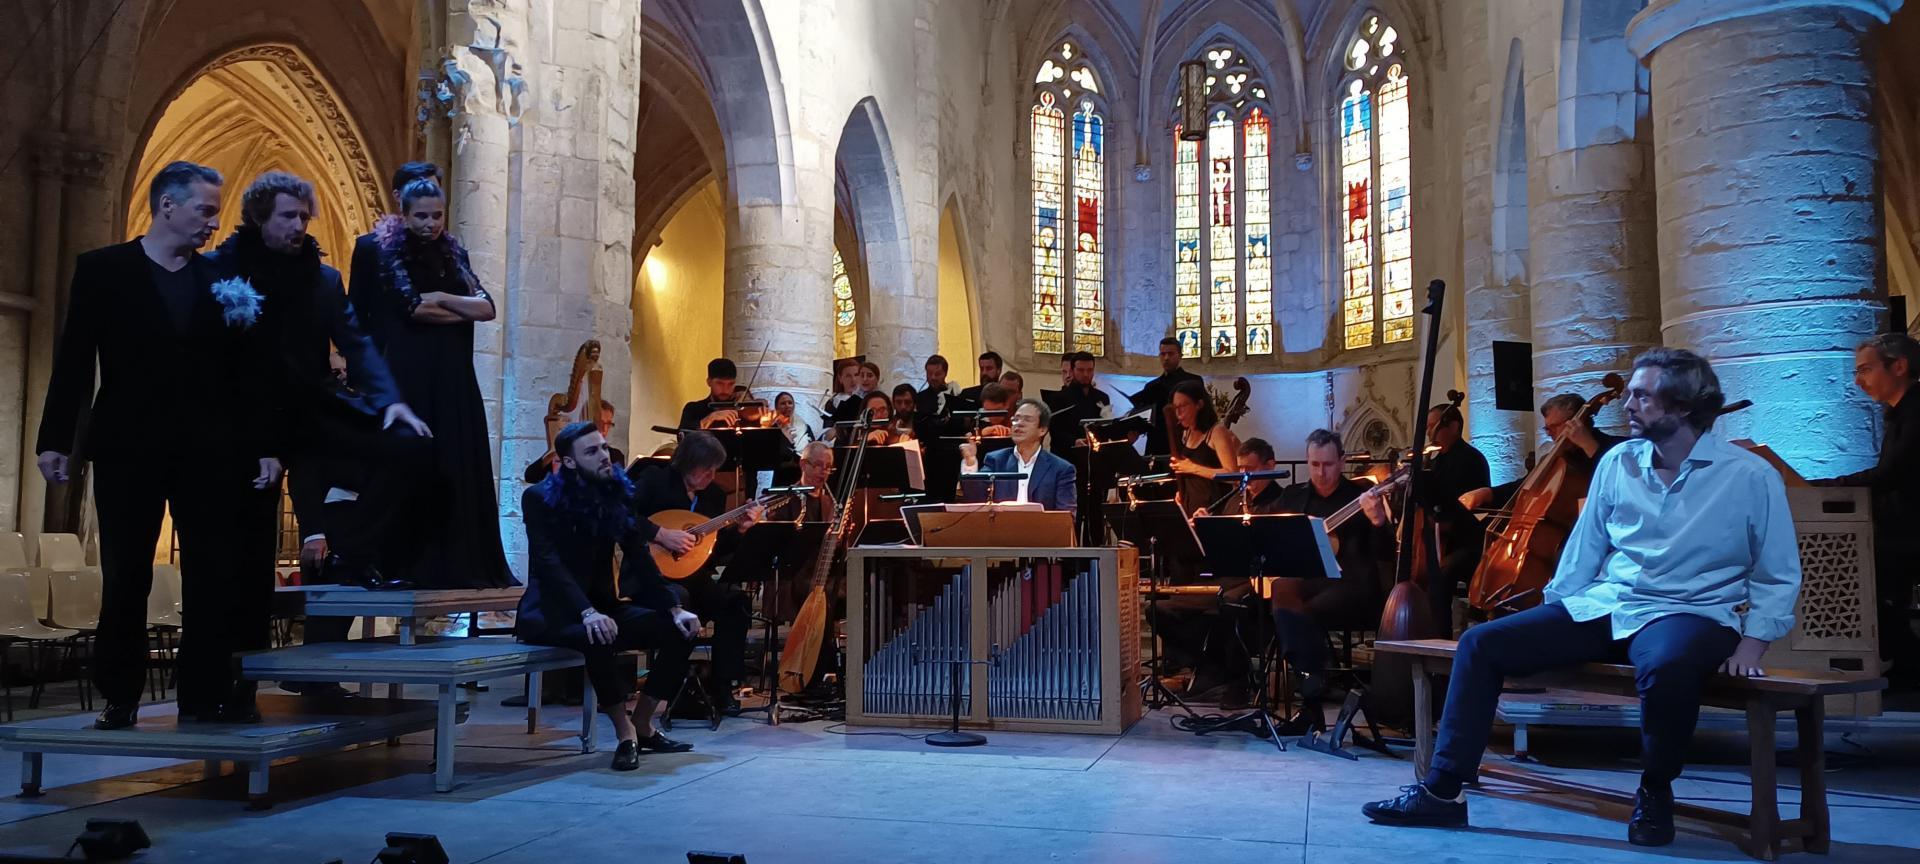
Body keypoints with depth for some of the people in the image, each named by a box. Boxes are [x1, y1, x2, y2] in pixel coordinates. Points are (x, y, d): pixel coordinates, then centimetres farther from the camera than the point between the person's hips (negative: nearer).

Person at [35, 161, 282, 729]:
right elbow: (74, 361, 2)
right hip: (128, 448, -1)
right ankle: (120, 699, 16)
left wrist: (264, 445, 0)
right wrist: (56, 439, -4)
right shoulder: (102, 269, 5)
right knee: (125, 579, 4)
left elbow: (250, 372, 6)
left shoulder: (224, 279, 8)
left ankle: (205, 694, 9)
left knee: (213, 579, 1)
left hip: (209, 452, 2)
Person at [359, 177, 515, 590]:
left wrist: (441, 298, -10)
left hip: (454, 379, 5)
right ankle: (406, 566, -2)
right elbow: (413, 308, -13)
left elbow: (488, 307, 3)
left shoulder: (453, 254, 14)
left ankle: (461, 565, 7)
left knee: (459, 468, 3)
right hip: (409, 378, -5)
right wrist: (464, 310, -3)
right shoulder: (389, 252, 0)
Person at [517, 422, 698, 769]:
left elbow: (641, 559, 3)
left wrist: (674, 608, -10)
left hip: (602, 604, 6)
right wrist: (587, 612, -37)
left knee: (679, 630, -12)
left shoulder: (617, 494, 4)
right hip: (551, 610, -6)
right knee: (598, 638, -38)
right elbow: (548, 562, -23)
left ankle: (642, 724, 1)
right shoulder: (540, 498, -11)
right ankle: (625, 733, -18)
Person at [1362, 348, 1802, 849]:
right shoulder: (1617, 463, 7)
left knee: (1668, 667, -42)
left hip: (1689, 614, -5)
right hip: (1601, 606, 5)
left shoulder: (1752, 477, -4)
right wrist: (1551, 619, 8)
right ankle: (1443, 790, -7)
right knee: (1481, 644, -11)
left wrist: (1753, 642, -10)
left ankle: (1655, 791, -11)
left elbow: (1778, 576, 1)